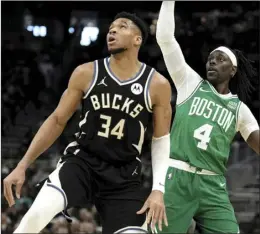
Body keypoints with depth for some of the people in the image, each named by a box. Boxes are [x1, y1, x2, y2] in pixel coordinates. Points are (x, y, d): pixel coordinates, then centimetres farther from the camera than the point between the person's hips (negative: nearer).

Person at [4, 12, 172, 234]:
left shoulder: (157, 85, -4)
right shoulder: (86, 74, -2)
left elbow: (161, 141, 4)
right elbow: (57, 120, 5)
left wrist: (158, 189, -8)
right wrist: (22, 166, 1)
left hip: (124, 176, 1)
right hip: (82, 161, -1)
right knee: (37, 214, -29)